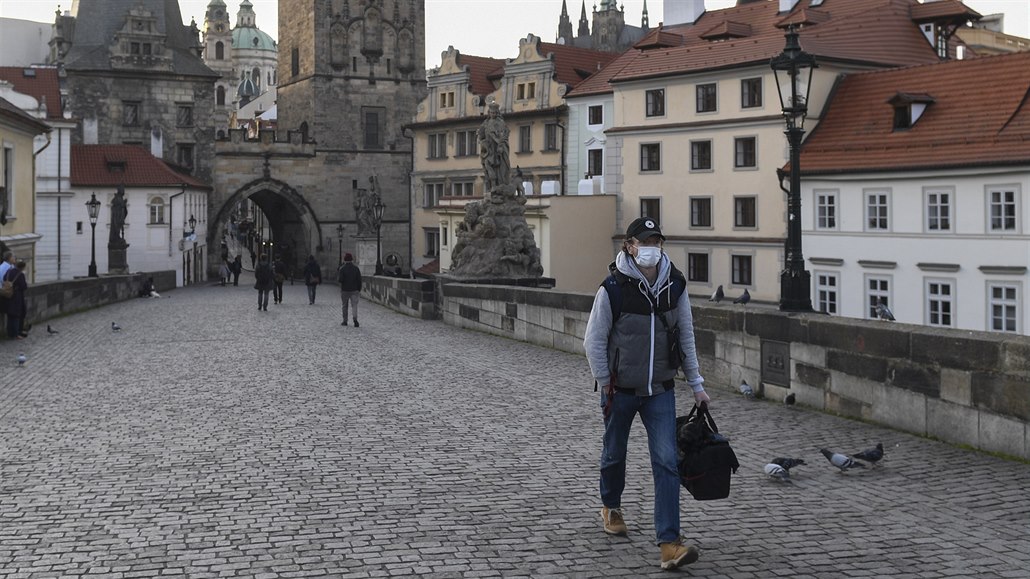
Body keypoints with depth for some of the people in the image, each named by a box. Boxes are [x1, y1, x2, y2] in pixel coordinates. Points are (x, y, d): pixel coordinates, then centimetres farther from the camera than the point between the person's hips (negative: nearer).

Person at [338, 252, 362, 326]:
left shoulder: (342, 269, -7)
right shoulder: (356, 268, 1)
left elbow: (340, 279, -15)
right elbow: (359, 280, 1)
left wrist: (338, 277, 8)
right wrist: (359, 290, 7)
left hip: (344, 290, -1)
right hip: (354, 290, 1)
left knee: (345, 306, 12)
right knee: (354, 305, -3)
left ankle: (345, 321, 17)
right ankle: (355, 319, -23)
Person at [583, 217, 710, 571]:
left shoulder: (674, 286, -2)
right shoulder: (613, 288, -13)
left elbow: (686, 337, 8)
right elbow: (593, 341, -7)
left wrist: (696, 385, 8)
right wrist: (606, 385, -8)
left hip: (661, 389, 2)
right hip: (621, 389, -2)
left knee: (667, 462, -9)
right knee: (614, 453, 17)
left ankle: (669, 544, -11)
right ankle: (611, 508, 47)